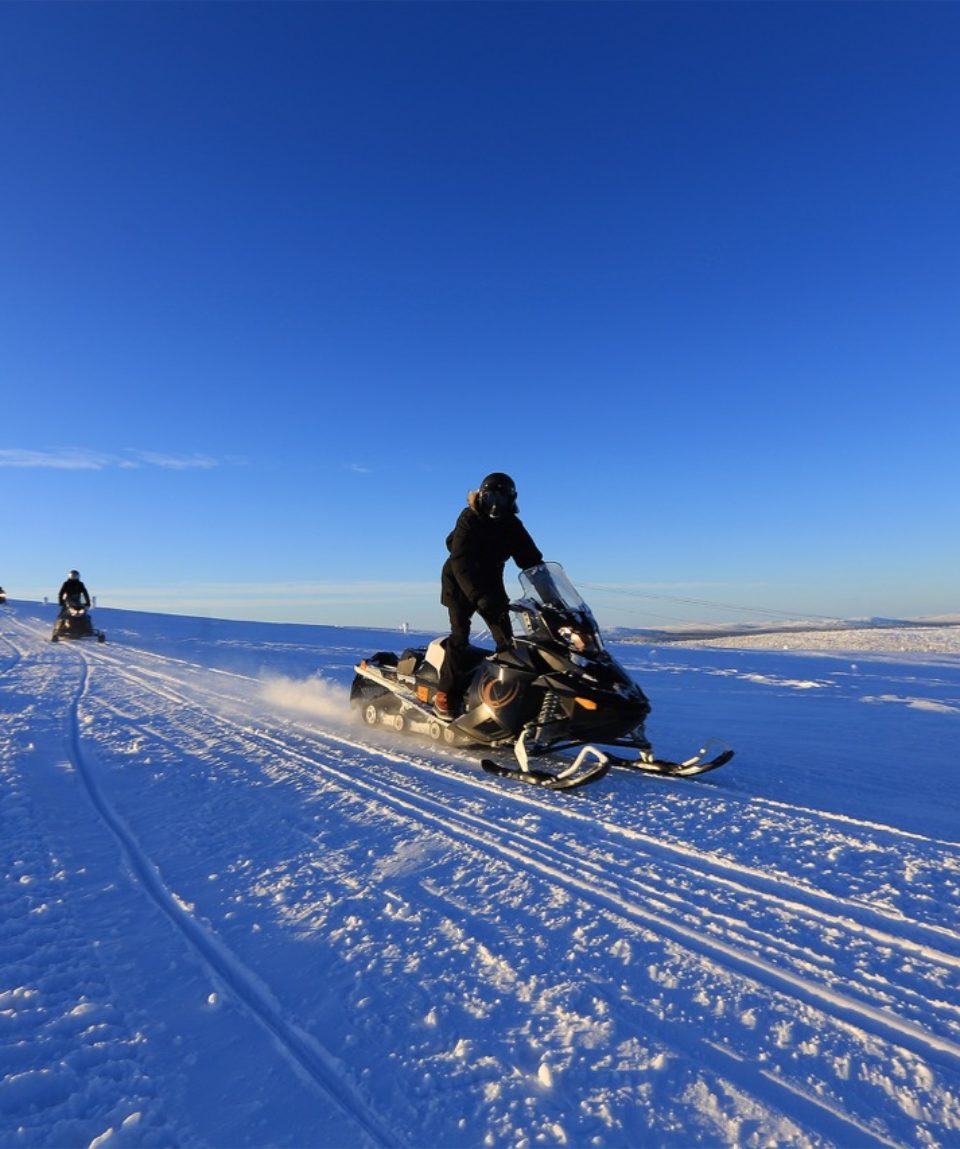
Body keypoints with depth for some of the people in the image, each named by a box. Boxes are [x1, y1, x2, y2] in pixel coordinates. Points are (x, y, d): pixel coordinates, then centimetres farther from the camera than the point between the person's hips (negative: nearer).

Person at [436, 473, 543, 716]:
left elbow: (532, 560, -2)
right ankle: (445, 694, -14)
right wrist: (478, 596, -41)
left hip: (490, 583, 5)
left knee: (506, 638, -5)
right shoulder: (469, 520, -18)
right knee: (460, 634, -17)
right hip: (460, 583, -5)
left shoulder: (512, 526, -2)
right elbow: (460, 563, -29)